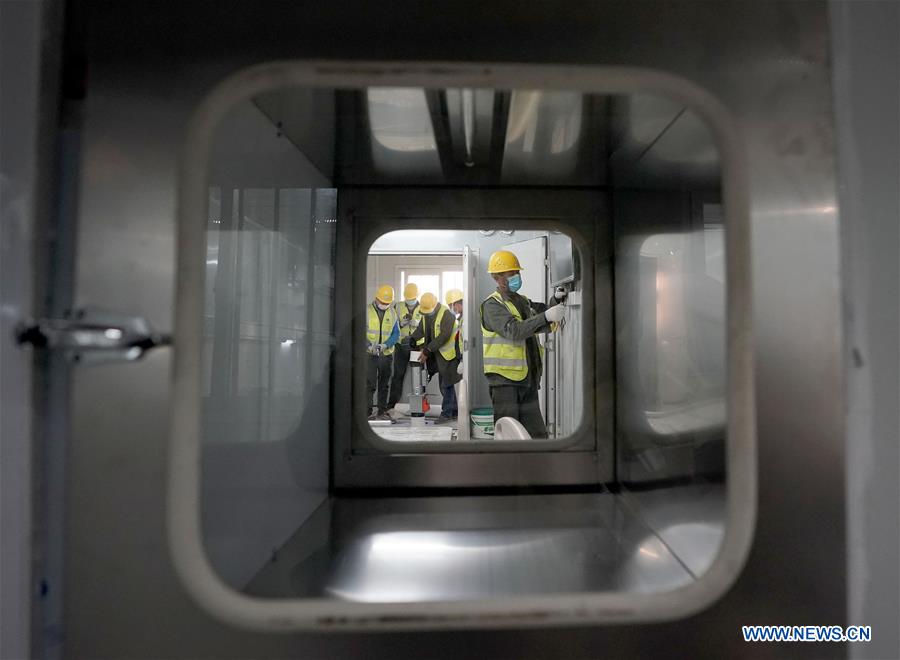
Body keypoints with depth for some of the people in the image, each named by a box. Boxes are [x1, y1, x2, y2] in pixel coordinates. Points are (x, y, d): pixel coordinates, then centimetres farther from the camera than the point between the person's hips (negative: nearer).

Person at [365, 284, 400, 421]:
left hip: (386, 354, 4)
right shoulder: (367, 311, -4)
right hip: (370, 354, -4)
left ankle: (382, 411, 19)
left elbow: (396, 334, 3)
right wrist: (369, 346, -21)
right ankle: (367, 412, -5)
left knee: (384, 384, 10)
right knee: (370, 384, -9)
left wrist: (385, 345, -14)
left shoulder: (392, 313, 7)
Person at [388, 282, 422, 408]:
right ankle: (392, 403, 10)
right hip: (401, 345, 1)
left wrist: (417, 323, -18)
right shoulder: (398, 306, 8)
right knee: (398, 374, 3)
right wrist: (401, 323, -13)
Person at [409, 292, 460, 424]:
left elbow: (444, 336, -25)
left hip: (449, 353, -8)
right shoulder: (426, 315, 6)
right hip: (439, 354, 8)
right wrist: (412, 340, -13)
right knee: (445, 384, 15)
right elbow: (420, 330, 7)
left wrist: (427, 351, -24)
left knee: (446, 385, -4)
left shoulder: (446, 314, -19)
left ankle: (446, 413, 5)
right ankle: (454, 410, 27)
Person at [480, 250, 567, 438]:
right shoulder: (492, 305, -8)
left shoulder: (523, 301, 16)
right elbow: (514, 331, -24)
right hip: (505, 380, -7)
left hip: (528, 380, 7)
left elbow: (545, 325, 16)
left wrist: (556, 300, 0)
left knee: (537, 434, 9)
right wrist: (545, 316, -29)